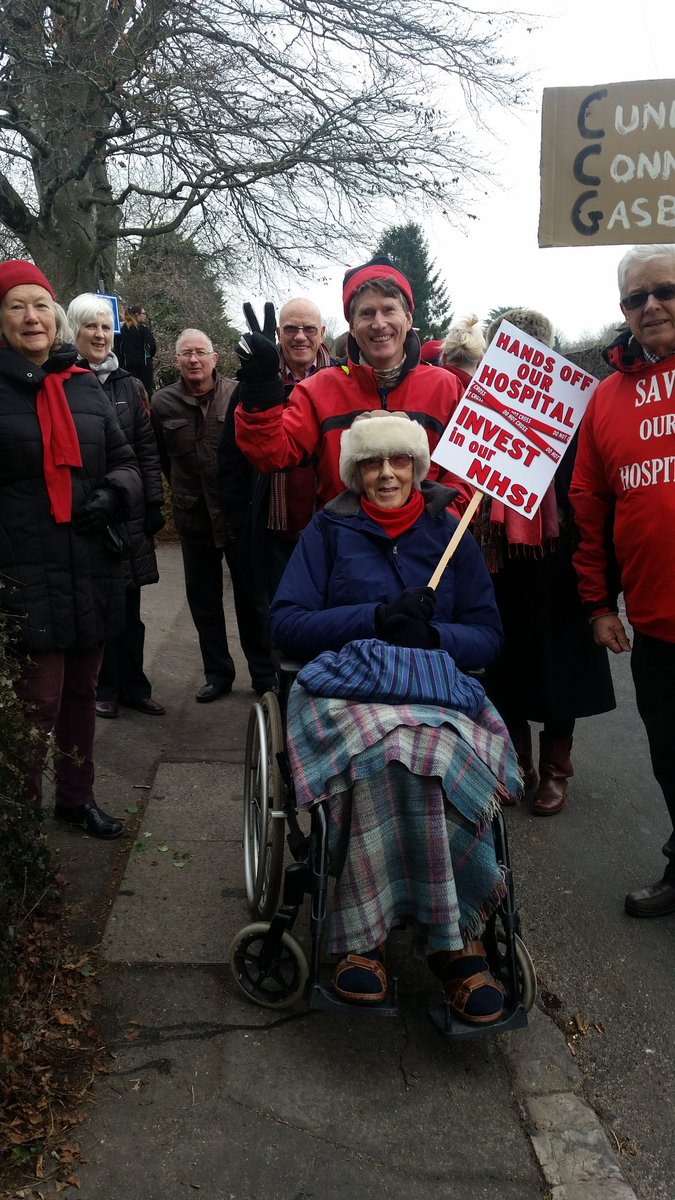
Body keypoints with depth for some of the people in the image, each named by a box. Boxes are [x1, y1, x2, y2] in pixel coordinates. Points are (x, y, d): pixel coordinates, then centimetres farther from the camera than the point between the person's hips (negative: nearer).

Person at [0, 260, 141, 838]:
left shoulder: (85, 386, 12)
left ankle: (77, 796, 32)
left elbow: (126, 461, 15)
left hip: (93, 570, 5)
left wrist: (114, 493, -6)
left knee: (81, 691, 15)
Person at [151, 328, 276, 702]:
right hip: (194, 517, 3)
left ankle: (265, 674, 19)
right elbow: (160, 457, 12)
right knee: (203, 599, 11)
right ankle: (218, 674, 24)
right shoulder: (163, 402, 0)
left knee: (252, 597, 7)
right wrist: (185, 490, 13)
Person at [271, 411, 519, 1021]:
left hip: (438, 684, 1)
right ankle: (454, 938, -25)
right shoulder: (329, 530, 13)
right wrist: (376, 618, -9)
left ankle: (366, 936, -24)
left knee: (430, 759, -35)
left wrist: (431, 633, -9)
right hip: (346, 683, -1)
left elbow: (488, 634, 13)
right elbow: (287, 623, 3)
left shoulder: (450, 533, 17)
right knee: (384, 754, -36)